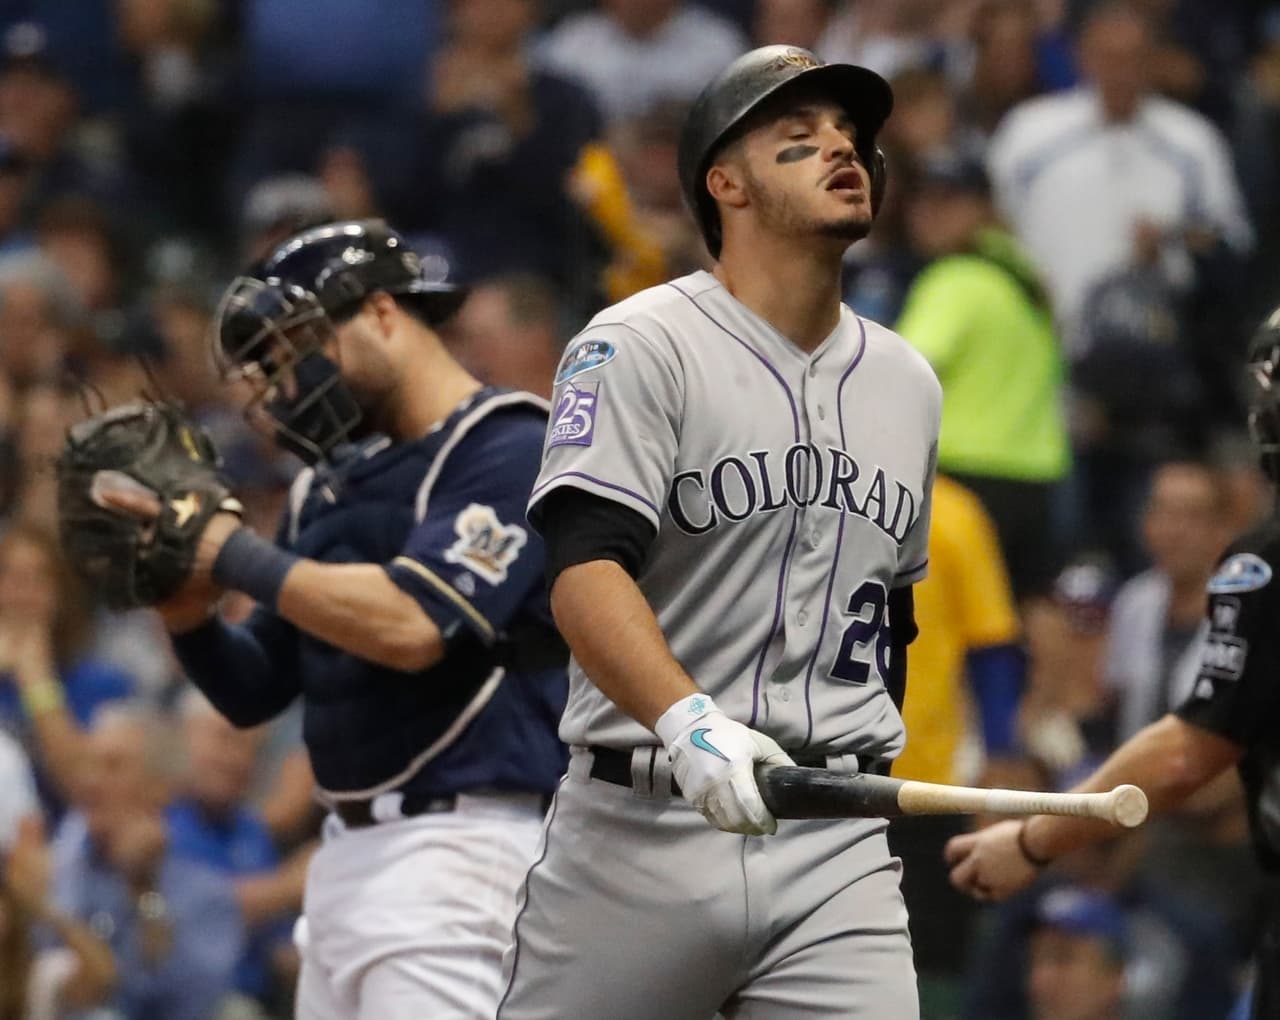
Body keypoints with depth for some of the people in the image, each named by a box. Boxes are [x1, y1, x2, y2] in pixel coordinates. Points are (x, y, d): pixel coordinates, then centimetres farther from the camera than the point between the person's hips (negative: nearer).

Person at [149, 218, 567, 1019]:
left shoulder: (510, 449, -8)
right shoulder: (333, 481, 18)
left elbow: (412, 626, -22)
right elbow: (252, 693, 20)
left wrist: (235, 555, -13)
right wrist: (187, 612, -1)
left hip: (454, 852, -9)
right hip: (348, 854, 9)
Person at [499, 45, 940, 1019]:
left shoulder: (906, 382, 16)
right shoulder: (641, 346, -4)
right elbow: (585, 574, -18)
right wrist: (687, 722, -34)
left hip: (839, 848, 4)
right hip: (641, 829, -4)